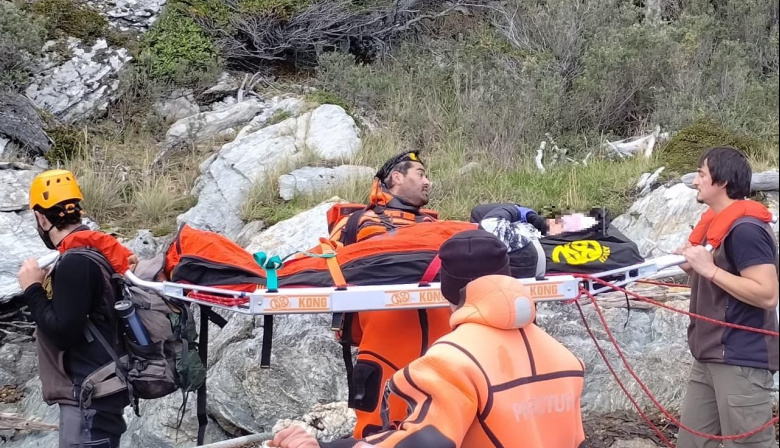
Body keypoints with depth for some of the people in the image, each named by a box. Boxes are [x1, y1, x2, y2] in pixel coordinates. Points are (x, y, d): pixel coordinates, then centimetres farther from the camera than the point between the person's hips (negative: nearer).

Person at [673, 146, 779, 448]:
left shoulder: (745, 229, -16)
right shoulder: (716, 224, 13)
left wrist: (710, 269, -22)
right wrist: (694, 268, 6)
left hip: (741, 359, -10)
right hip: (708, 356, 10)